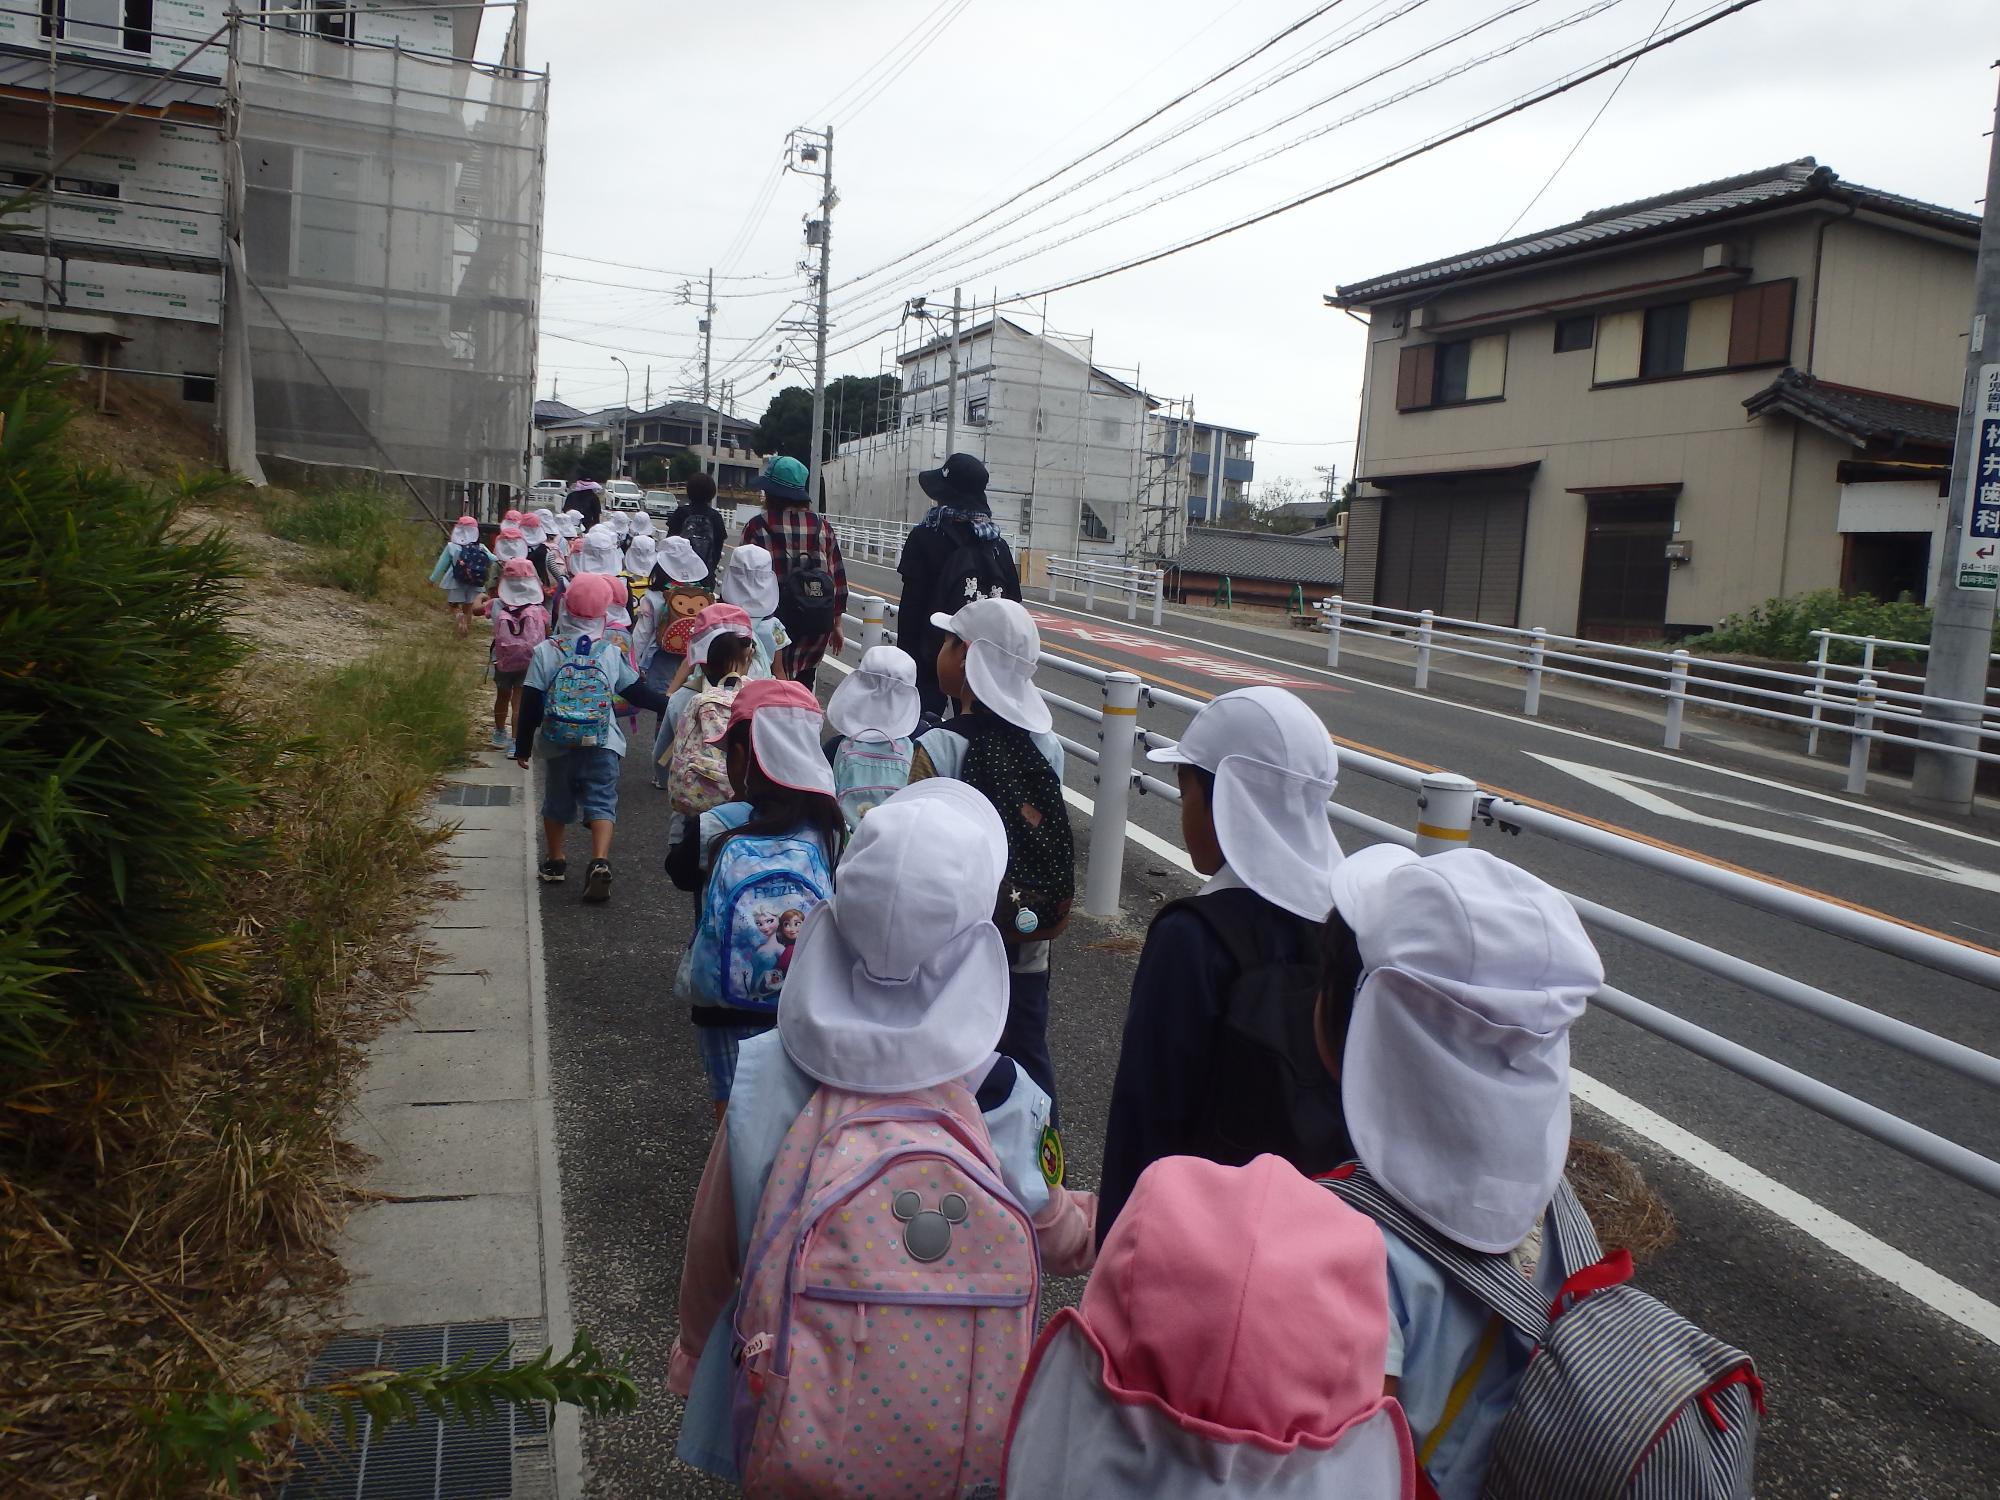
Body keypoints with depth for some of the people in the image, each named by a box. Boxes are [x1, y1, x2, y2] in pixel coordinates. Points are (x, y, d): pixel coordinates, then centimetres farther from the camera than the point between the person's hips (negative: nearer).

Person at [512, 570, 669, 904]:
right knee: (601, 801, -1)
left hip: (558, 743, 1)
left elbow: (530, 704, -2)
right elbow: (636, 691, 7)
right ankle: (600, 862, -20)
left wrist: (523, 747, 6)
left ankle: (555, 862, 29)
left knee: (557, 801, 18)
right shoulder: (612, 653, -3)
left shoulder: (546, 652, -5)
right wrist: (667, 705, 21)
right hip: (602, 743, -1)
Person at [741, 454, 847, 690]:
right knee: (803, 683, 17)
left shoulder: (758, 527, -7)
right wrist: (836, 623, 17)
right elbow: (838, 577, 8)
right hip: (817, 625, 4)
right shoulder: (822, 527, 5)